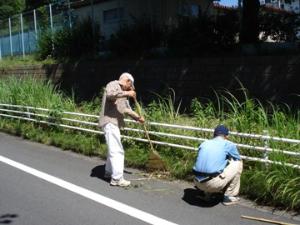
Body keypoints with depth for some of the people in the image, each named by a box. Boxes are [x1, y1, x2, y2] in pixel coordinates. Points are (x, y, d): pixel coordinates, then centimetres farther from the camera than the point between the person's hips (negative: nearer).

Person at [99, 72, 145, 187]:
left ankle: (109, 172, 35)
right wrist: (126, 93, -25)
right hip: (109, 122, -10)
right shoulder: (113, 84, -5)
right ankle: (117, 178, -10)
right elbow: (109, 94, -28)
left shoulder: (122, 93, 23)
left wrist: (138, 117, 17)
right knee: (117, 150, -12)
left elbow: (126, 109, 27)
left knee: (113, 149, 21)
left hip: (115, 123, 10)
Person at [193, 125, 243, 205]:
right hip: (214, 183, -6)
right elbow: (238, 160, 23)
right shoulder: (229, 145, 6)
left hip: (198, 183, 6)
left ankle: (206, 192, 20)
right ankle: (229, 196, 17)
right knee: (238, 163, 12)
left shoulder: (204, 144, 18)